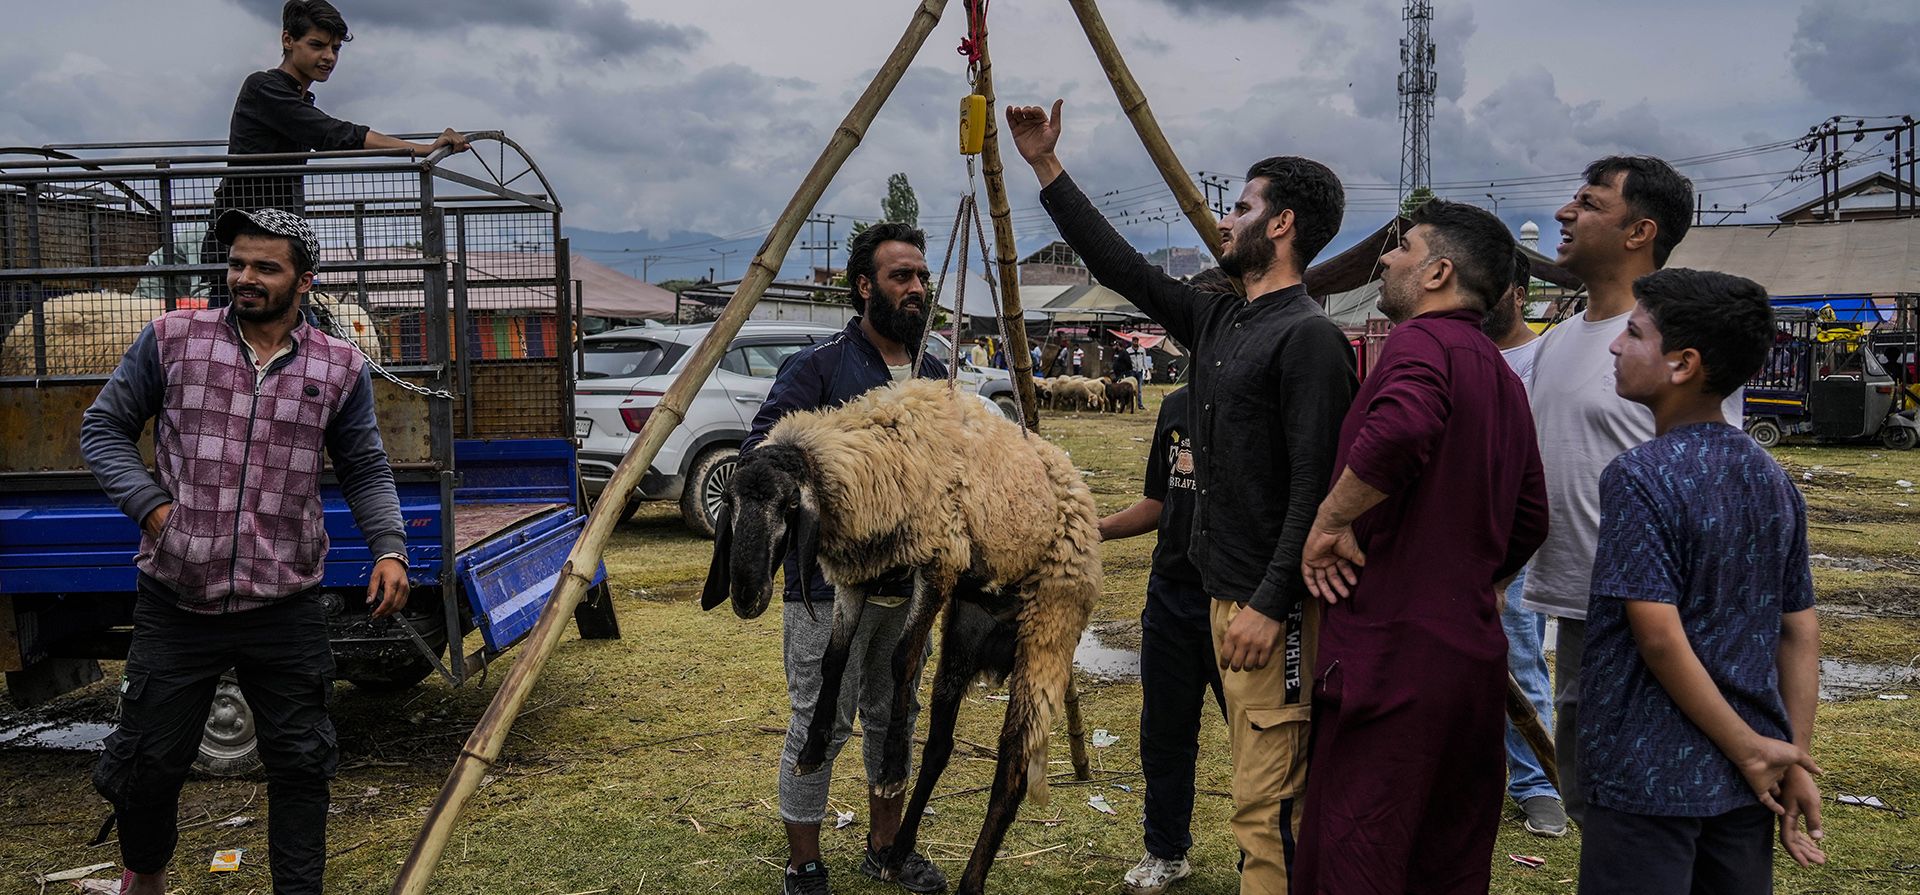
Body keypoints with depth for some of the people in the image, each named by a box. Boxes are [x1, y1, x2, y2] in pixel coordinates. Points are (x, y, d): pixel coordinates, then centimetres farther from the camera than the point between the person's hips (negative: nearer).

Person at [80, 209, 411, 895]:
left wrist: (388, 548, -5)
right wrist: (151, 505, -8)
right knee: (147, 761, 11)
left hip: (287, 610, 0)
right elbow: (104, 428, 7)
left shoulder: (340, 368, 3)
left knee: (300, 764, 7)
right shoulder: (172, 339, 0)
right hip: (176, 602, 0)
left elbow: (366, 471, 10)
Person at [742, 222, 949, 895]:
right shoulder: (818, 367, -10)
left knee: (893, 718, 17)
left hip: (909, 581, 7)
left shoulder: (934, 374, 11)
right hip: (832, 584, -6)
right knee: (821, 726, 0)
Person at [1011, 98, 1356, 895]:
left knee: (1269, 806, -8)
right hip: (1224, 591, 9)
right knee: (1262, 792, 15)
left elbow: (1316, 487, -19)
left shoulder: (1309, 338, -13)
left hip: (1274, 611, -9)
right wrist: (1046, 167, 20)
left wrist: (1270, 604, -23)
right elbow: (1120, 267, 19)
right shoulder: (1218, 322, 13)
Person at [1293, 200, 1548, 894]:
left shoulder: (1423, 340, -12)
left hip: (1391, 653, -9)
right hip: (1475, 650, 9)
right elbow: (1529, 519, 23)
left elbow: (1400, 427, -34)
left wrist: (1330, 521, -21)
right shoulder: (1502, 377, 17)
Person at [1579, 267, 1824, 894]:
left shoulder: (1640, 478, -16)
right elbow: (1801, 632, 6)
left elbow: (1660, 637, -21)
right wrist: (1796, 761, 7)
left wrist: (1751, 750, -12)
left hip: (1649, 779, -7)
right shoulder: (1772, 479, 5)